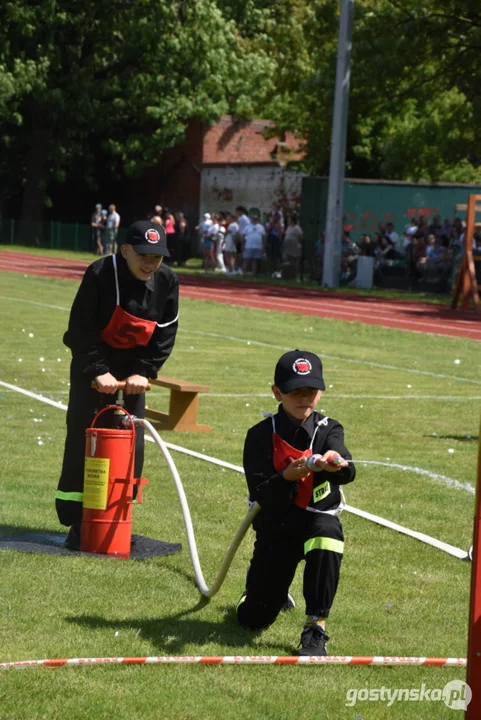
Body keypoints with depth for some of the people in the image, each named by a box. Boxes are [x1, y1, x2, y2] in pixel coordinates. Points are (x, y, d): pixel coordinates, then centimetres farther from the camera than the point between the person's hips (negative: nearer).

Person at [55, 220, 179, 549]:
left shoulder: (167, 281, -11)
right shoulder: (100, 274, -23)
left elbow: (166, 334, -3)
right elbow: (81, 328, -19)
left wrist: (144, 372, -12)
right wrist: (98, 371, -24)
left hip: (134, 366, 4)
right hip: (94, 361, -4)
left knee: (131, 439, 3)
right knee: (83, 435, -4)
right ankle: (77, 519, 2)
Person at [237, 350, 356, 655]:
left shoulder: (328, 430, -5)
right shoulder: (261, 435, -7)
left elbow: (348, 473, -26)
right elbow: (261, 498, -15)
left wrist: (337, 464, -50)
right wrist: (288, 476, -34)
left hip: (318, 518, 0)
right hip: (276, 525, 1)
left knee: (327, 535, -38)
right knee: (254, 619, 2)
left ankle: (315, 629, -26)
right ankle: (266, 590, 42)